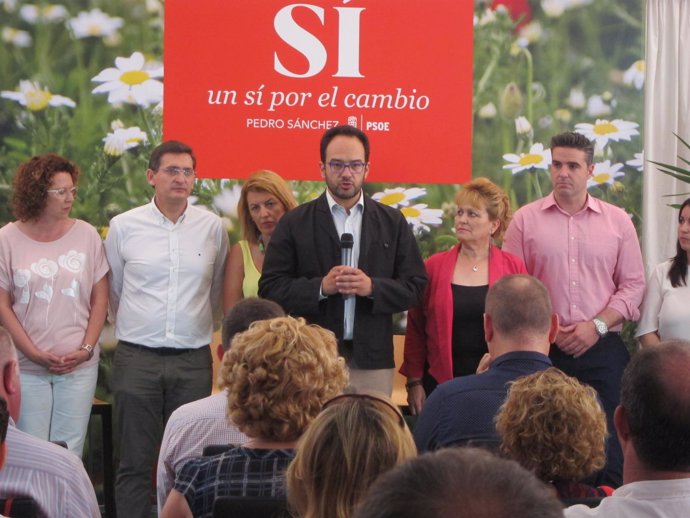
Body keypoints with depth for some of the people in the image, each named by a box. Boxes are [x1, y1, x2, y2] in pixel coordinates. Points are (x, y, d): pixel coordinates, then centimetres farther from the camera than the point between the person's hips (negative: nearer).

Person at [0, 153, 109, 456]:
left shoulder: (86, 235, 3)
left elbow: (100, 300, 6)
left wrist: (86, 349, -4)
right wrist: (34, 354, -9)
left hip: (79, 365, 1)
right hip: (27, 368, -1)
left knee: (69, 452, 2)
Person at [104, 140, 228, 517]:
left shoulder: (212, 227, 3)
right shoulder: (124, 226, 0)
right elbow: (113, 292, 12)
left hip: (193, 359, 1)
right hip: (137, 358, -1)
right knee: (135, 461, 2)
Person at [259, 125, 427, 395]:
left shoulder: (392, 222, 10)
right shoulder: (295, 223, 5)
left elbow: (415, 286, 6)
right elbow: (270, 287, 0)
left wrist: (372, 287, -12)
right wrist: (320, 287, -15)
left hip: (373, 360, 2)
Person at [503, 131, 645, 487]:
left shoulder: (617, 221, 7)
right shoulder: (525, 220, 5)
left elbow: (633, 284, 5)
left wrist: (597, 326, -8)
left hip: (602, 350, 0)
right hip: (543, 350, 0)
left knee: (608, 443, -3)